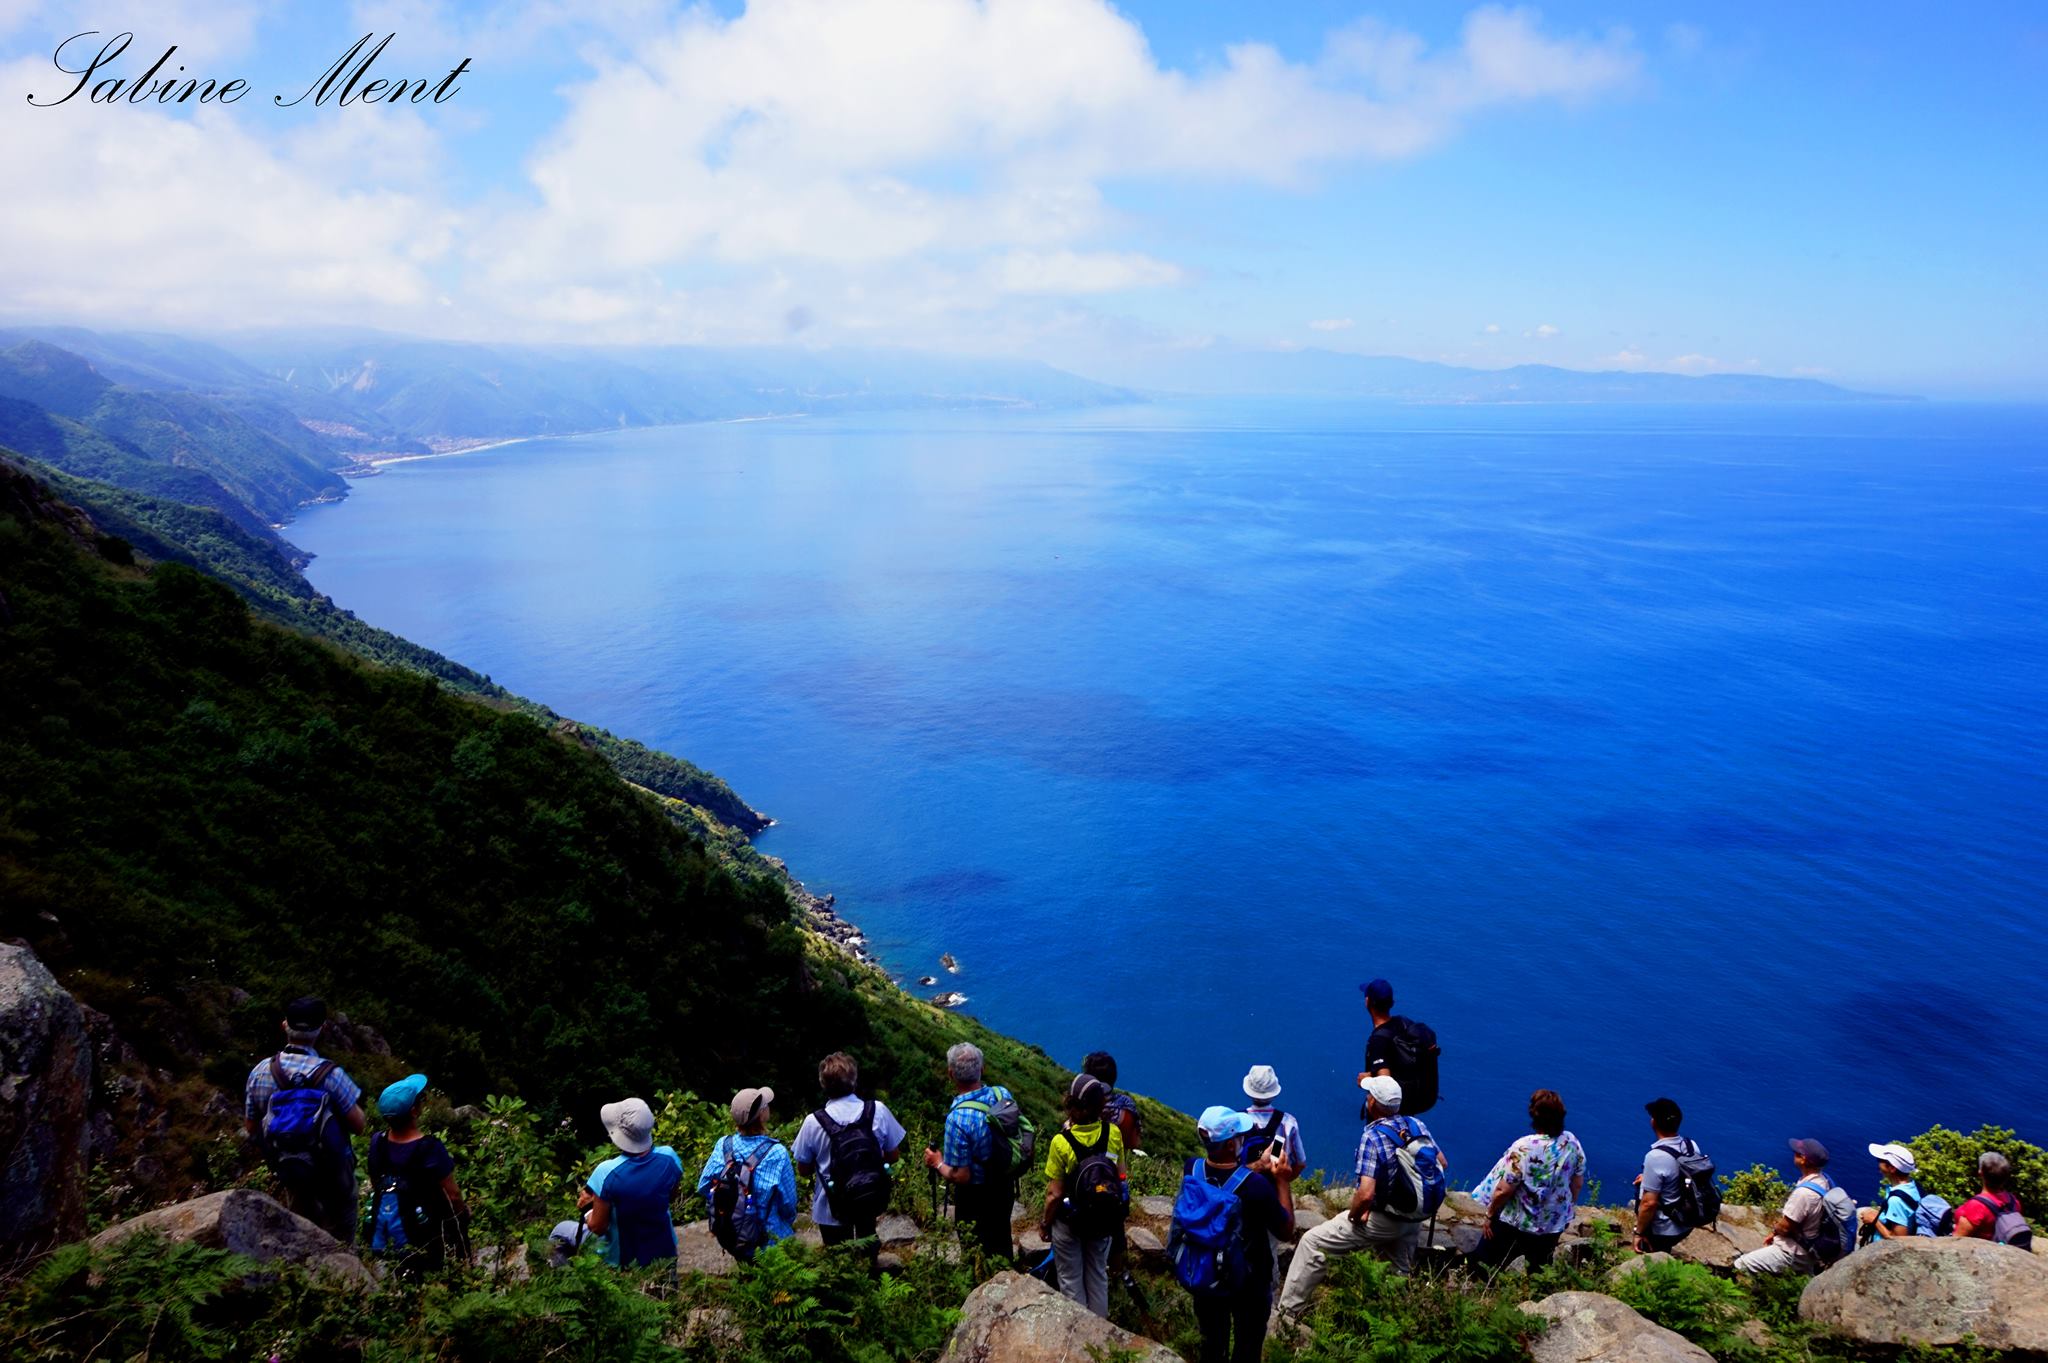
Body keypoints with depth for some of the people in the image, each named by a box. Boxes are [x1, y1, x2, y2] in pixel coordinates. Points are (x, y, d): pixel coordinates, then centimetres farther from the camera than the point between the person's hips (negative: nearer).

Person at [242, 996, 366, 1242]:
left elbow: (251, 1127, -2)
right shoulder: (331, 1074, -26)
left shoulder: (260, 1072, -14)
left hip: (291, 1175, 4)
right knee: (341, 1242, 18)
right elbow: (359, 1125, -20)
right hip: (333, 1176, -4)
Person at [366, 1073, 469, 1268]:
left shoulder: (377, 1142, -12)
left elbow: (374, 1185, 5)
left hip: (383, 1218, 6)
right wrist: (463, 1212, 1)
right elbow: (452, 1194, -18)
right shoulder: (429, 1148, -27)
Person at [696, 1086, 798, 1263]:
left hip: (728, 1240, 5)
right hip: (768, 1244, -5)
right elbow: (788, 1202, -11)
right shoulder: (776, 1153, -21)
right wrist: (790, 1220, 10)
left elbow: (703, 1188, -1)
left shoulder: (723, 1145, -11)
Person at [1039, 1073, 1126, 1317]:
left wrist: (1045, 1223, -2)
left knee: (1071, 1279, 18)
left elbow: (1055, 1194, -20)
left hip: (1069, 1222, -3)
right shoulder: (1113, 1133, -18)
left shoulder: (1061, 1142, -27)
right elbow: (1120, 1176, -5)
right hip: (1104, 1222, 3)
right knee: (1098, 1275, 24)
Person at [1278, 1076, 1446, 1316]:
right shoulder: (1416, 1124, -6)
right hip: (1414, 1221, 6)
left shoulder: (1373, 1135, -24)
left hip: (1382, 1221, -6)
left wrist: (1353, 1215, -11)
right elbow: (1443, 1165, 7)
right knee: (1400, 1275, 27)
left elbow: (1366, 1194, -31)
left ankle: (1289, 1311, 6)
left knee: (1312, 1243, 2)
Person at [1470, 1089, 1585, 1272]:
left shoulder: (1524, 1147, -27)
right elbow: (1578, 1185, 3)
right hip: (1555, 1225, 5)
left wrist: (1489, 1215, -5)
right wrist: (1566, 1210, 20)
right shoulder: (1573, 1143, -11)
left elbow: (1503, 1191, -21)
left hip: (1516, 1225, -5)